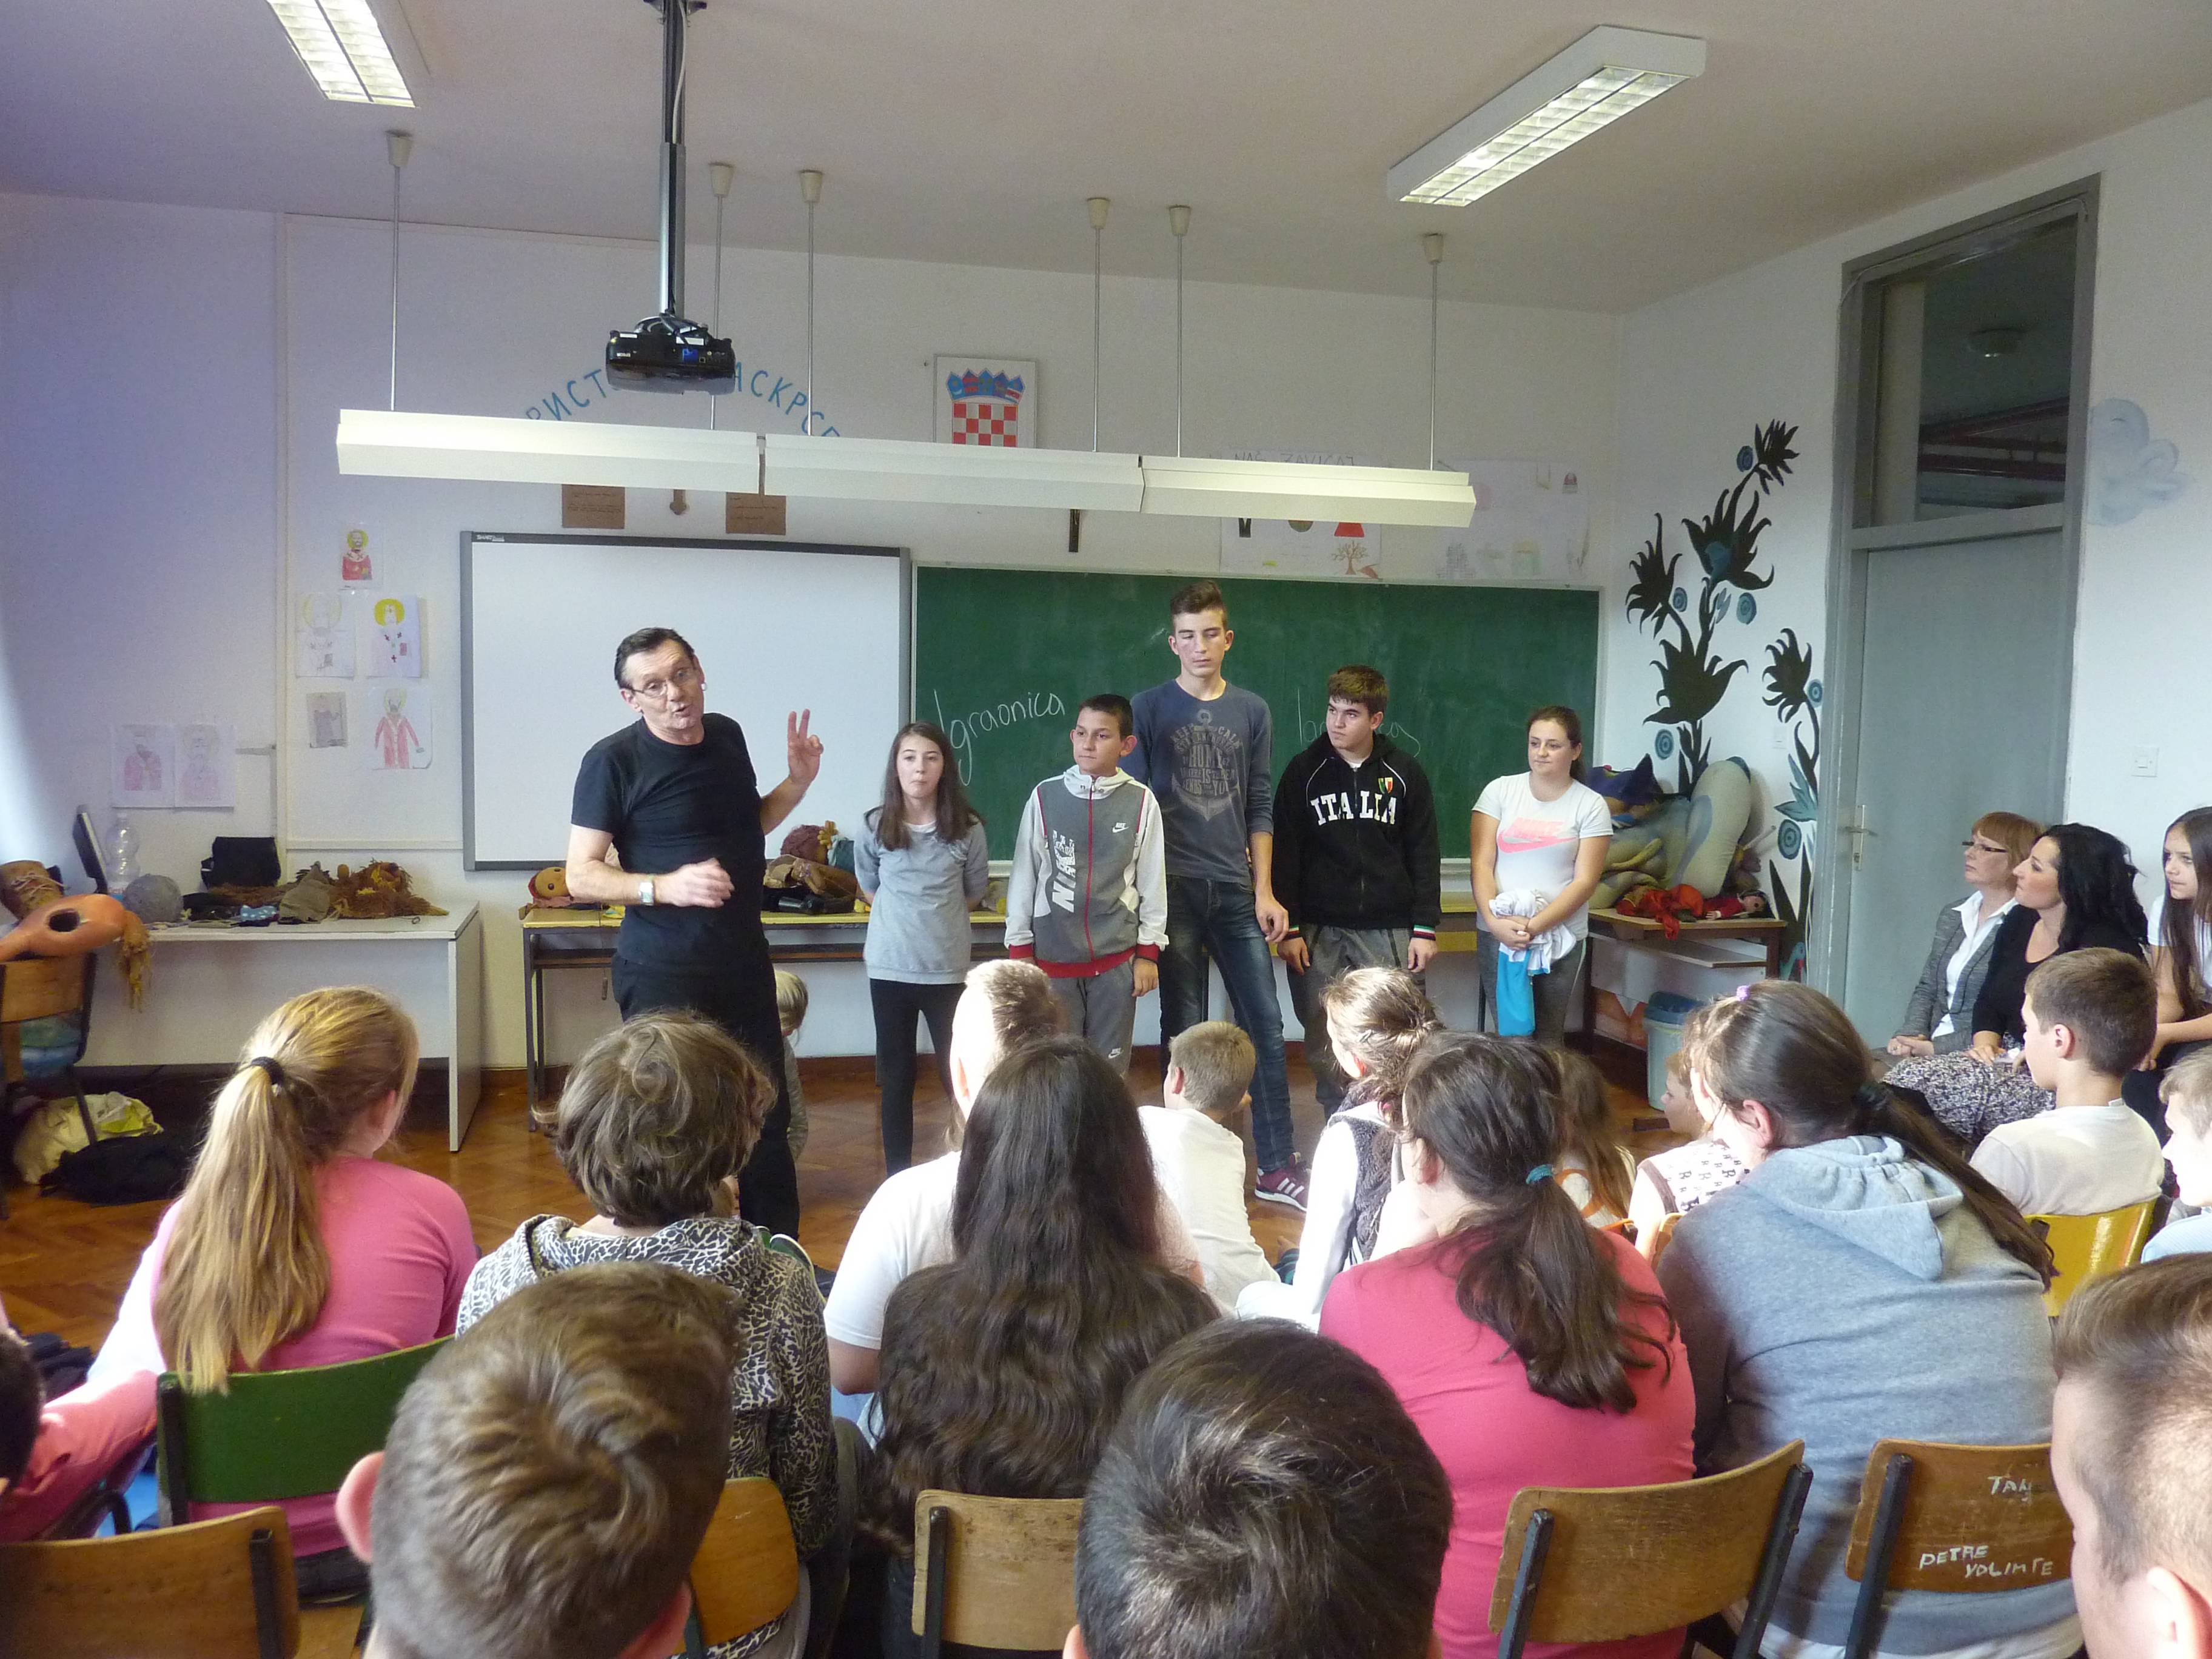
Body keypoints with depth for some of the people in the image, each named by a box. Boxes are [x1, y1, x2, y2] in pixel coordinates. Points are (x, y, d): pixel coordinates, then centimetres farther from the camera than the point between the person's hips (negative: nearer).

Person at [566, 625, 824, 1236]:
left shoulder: (727, 735, 5)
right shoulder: (613, 761, -13)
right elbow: (582, 875, -13)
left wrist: (797, 783, 4)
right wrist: (666, 887, -28)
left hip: (744, 961, 6)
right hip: (663, 972, -6)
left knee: (768, 1116, 13)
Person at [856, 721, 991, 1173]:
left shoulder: (967, 828, -7)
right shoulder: (874, 827, -5)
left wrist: (936, 915, 6)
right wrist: (903, 918, 7)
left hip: (948, 968, -1)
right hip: (889, 967, 1)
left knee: (958, 1074, 4)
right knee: (896, 1076, 10)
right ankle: (897, 1178, 20)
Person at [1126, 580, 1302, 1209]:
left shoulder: (1252, 712, 9)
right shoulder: (1150, 709, 0)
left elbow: (1260, 809, 10)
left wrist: (1264, 891, 4)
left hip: (1237, 890, 3)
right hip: (1174, 890, -3)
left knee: (1266, 1022, 2)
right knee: (1184, 1030, 3)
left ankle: (1277, 1165, 10)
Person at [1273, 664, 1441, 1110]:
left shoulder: (1405, 773, 3)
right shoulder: (1304, 771, 2)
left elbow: (1424, 855, 6)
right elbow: (1285, 855, 2)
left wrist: (1425, 927, 1)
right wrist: (1288, 928, -3)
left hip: (1389, 929, 0)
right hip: (1318, 930, 0)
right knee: (1324, 1040, 1)